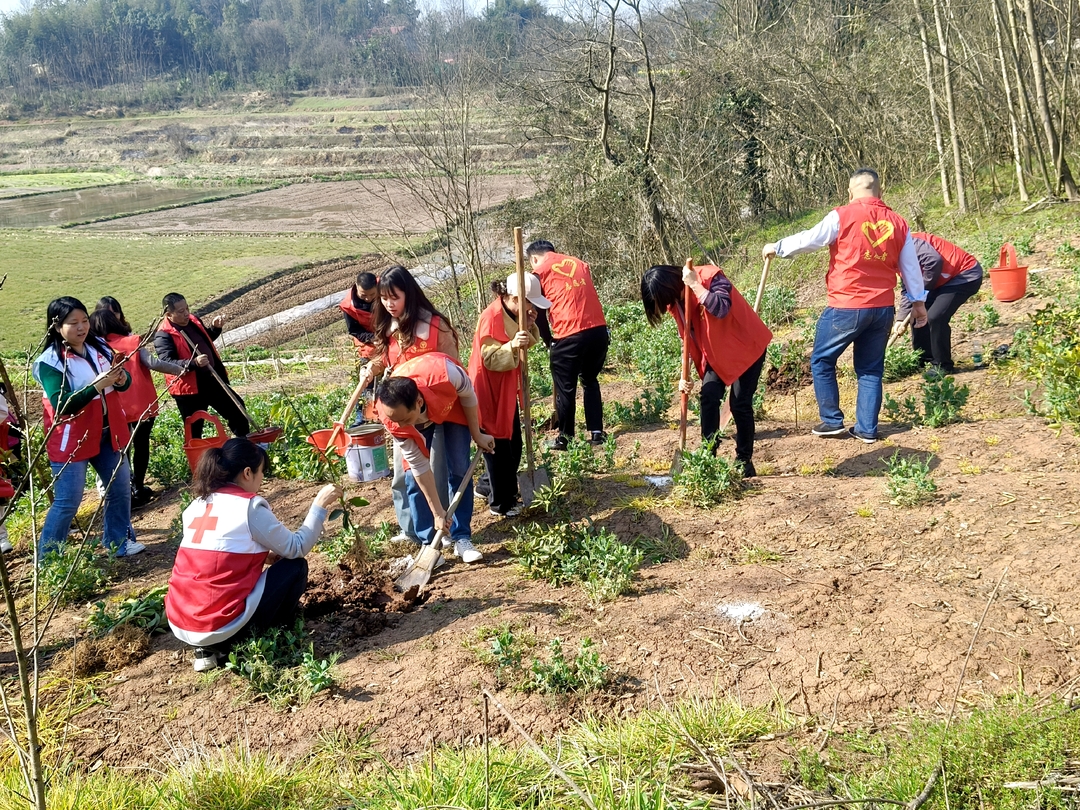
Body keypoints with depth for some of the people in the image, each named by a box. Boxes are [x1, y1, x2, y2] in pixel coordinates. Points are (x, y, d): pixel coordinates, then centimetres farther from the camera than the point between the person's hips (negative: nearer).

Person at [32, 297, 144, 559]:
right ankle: (46, 560, 11)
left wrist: (122, 379, -18)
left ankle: (119, 542, 35)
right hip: (70, 440, -6)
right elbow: (61, 405, -25)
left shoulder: (99, 345, 0)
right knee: (67, 502, -2)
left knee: (120, 488, 16)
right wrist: (96, 385, -33)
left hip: (108, 433, 7)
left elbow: (124, 383, 6)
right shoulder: (50, 361, -17)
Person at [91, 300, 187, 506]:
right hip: (142, 404, -3)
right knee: (141, 445, 9)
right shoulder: (131, 342, -10)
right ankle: (138, 489, 13)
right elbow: (153, 363, -19)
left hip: (117, 408, 3)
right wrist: (181, 369, -13)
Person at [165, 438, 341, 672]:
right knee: (295, 567, 9)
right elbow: (296, 549, -1)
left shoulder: (196, 506, 11)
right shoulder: (249, 507, -9)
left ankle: (208, 649, 17)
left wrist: (264, 555, 24)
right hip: (221, 625, -6)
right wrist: (320, 505, 5)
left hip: (180, 625, 6)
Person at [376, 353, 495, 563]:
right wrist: (437, 512, -20)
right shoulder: (391, 416, -37)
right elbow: (419, 465, -26)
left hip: (452, 404, 0)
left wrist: (476, 434, -8)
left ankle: (462, 539, 2)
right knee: (413, 478, -10)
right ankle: (428, 544, 1)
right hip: (419, 419, 1)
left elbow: (468, 395, -20)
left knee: (459, 469, -7)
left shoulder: (445, 374, -47)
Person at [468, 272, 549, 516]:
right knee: (498, 447, 1)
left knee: (513, 444, 16)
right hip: (490, 392, -9)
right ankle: (501, 503, 13)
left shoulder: (513, 315, 3)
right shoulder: (492, 317, -24)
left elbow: (526, 346, 14)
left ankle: (490, 485, 33)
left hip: (507, 389, 9)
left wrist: (529, 327, -5)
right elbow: (490, 359, -26)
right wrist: (512, 345, -42)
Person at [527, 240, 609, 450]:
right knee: (590, 381, 22)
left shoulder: (540, 273, 5)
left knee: (565, 389, 9)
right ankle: (596, 433, 20)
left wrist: (549, 341, 17)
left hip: (569, 336, -5)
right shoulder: (580, 264, 19)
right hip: (599, 330, 5)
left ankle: (565, 438, 17)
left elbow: (538, 313, 4)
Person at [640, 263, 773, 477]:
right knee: (709, 397, -7)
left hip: (746, 345, -6)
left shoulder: (710, 277, -24)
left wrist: (695, 285, -38)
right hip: (716, 352, 6)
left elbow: (722, 309, -41)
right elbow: (688, 340, 2)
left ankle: (744, 461, 6)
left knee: (740, 404, -7)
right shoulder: (676, 301, -2)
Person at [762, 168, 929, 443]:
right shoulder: (897, 222, 6)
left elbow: (808, 239, -6)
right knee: (871, 369, 13)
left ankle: (832, 422, 12)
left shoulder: (843, 216, -9)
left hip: (846, 307, -5)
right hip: (883, 308, 5)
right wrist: (918, 301, 23)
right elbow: (911, 267, 12)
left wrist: (777, 248, 10)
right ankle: (867, 429, 14)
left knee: (822, 361, 11)